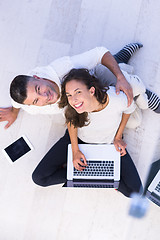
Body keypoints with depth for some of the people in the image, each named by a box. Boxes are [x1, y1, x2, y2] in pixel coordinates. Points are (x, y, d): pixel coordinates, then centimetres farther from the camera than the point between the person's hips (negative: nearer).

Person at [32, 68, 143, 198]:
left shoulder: (119, 99, -36)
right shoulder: (71, 107, -32)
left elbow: (128, 109, -10)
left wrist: (118, 137, -4)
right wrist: (75, 150, -7)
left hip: (109, 142, -1)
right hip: (79, 139, 1)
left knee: (134, 191, -14)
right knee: (39, 178, -10)